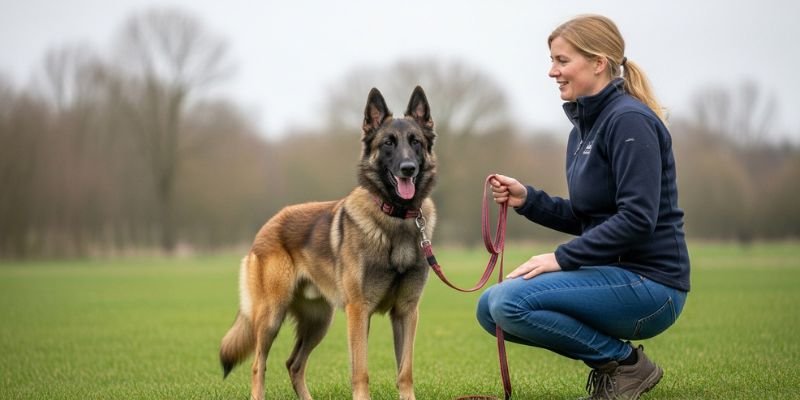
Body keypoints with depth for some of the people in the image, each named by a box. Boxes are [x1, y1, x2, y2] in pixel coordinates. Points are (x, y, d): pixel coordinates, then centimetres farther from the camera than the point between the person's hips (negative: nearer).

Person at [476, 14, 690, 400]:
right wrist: (527, 199, 3)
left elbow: (637, 219, -22)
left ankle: (625, 362, -6)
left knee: (510, 302, -22)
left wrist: (562, 258, -19)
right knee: (489, 308, 5)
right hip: (613, 273, 9)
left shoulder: (629, 121, -15)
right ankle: (609, 357, 9)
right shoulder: (583, 127, 13)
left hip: (649, 282, -9)